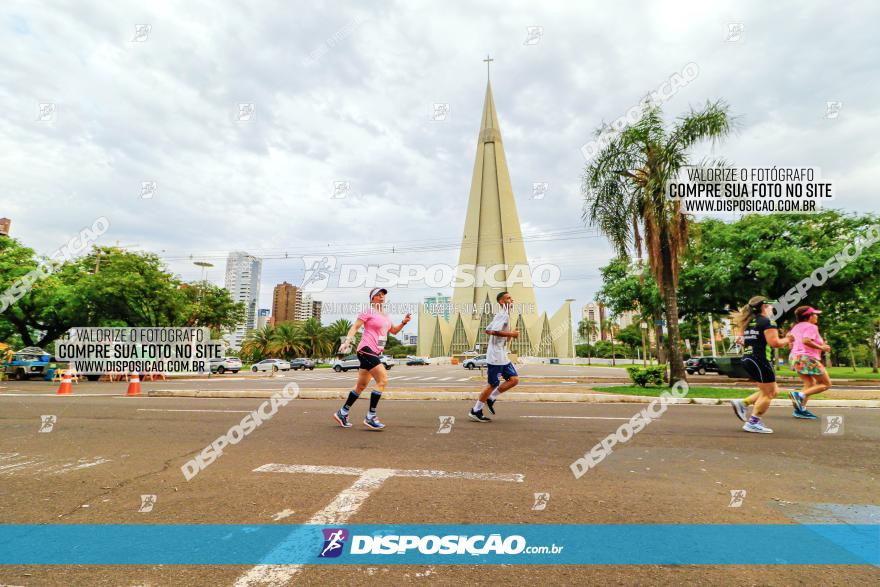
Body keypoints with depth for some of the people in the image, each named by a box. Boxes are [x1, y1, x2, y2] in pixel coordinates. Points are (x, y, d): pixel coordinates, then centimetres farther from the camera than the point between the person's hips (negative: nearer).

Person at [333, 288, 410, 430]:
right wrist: (347, 341, -19)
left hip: (375, 353, 9)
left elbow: (394, 331, 26)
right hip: (366, 350, -9)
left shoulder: (385, 315, 19)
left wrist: (403, 322, 10)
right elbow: (355, 327, -7)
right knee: (383, 379, -16)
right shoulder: (368, 312, -4)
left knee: (362, 385, 12)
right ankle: (370, 417, -10)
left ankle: (342, 413, 24)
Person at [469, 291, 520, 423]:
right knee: (493, 384, -2)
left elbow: (487, 330, 21)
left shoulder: (501, 315, 17)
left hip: (502, 356, 10)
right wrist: (511, 334, -17)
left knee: (514, 379, 6)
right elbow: (494, 331, -27)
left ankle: (491, 398, 15)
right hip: (495, 356, -10)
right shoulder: (504, 314, -14)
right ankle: (475, 411, 9)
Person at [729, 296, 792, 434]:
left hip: (748, 359, 9)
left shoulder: (748, 323, 14)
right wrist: (787, 339, 1)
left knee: (774, 391, 19)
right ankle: (753, 423, 3)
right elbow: (775, 343, -17)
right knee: (768, 394, 2)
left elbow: (745, 342, 22)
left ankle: (743, 403, 10)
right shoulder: (767, 322, -10)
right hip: (760, 360, -8)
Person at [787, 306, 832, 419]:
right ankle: (800, 395, -18)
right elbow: (806, 340, -27)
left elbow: (791, 345, 19)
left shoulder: (796, 327, 17)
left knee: (810, 384, 14)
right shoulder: (811, 326, -9)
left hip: (795, 357, 9)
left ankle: (801, 409, 6)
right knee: (826, 384, 1)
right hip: (808, 358, -9)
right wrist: (821, 347, -15)